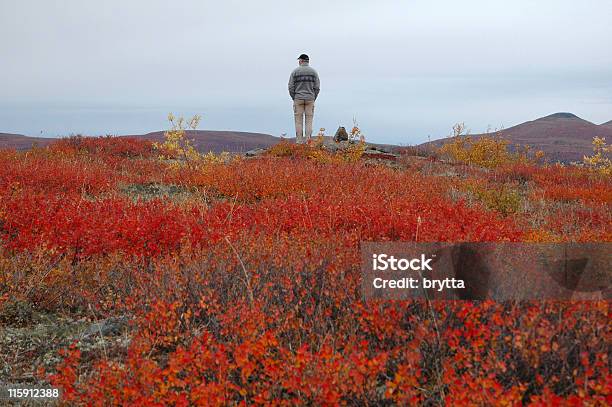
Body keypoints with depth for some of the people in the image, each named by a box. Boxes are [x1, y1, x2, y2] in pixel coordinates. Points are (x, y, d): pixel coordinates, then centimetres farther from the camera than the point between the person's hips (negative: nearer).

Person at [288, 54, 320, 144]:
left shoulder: (295, 71, -2)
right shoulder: (313, 71, 3)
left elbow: (291, 87, -4)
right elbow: (317, 87, -1)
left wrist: (294, 99, 5)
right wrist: (313, 99, 7)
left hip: (298, 99, -1)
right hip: (310, 99, 1)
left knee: (299, 122, 2)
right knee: (309, 122, 3)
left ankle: (299, 142, -1)